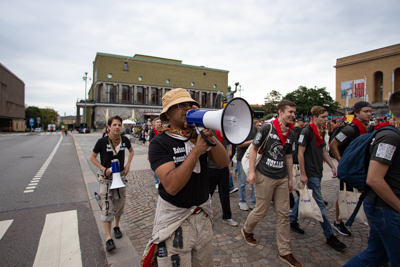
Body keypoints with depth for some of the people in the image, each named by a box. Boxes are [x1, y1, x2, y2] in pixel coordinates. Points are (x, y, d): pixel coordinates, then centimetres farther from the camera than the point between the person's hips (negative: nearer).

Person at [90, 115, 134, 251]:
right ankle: (108, 238, 2)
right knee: (107, 207, -5)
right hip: (106, 177, -3)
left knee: (119, 204, 14)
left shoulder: (125, 140, -5)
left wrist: (128, 165, 2)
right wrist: (103, 169, -14)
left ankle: (116, 227, 37)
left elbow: (131, 151, 15)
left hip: (120, 175, 3)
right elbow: (92, 157, -2)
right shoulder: (102, 141, -13)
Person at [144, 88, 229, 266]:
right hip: (175, 218, -5)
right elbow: (171, 186, -27)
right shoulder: (160, 142, -15)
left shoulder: (199, 135, 0)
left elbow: (224, 162, -9)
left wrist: (209, 136, -21)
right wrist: (197, 150, -30)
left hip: (203, 213, 5)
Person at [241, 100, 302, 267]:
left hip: (282, 178, 6)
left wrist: (290, 178, 16)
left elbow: (288, 156, 16)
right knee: (261, 211, 6)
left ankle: (285, 252, 23)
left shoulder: (291, 134, 8)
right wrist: (252, 171, -14)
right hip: (265, 176, -6)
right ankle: (247, 229, 37)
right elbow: (253, 148, -8)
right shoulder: (267, 128, -11)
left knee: (283, 214, 9)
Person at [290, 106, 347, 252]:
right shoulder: (307, 131, -16)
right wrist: (303, 174, -17)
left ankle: (292, 220, 33)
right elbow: (300, 153, -17)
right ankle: (329, 236, 12)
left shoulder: (322, 132, 11)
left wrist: (332, 166, 11)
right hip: (310, 173, -9)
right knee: (320, 204, 0)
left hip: (318, 172, 9)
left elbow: (323, 151, 19)